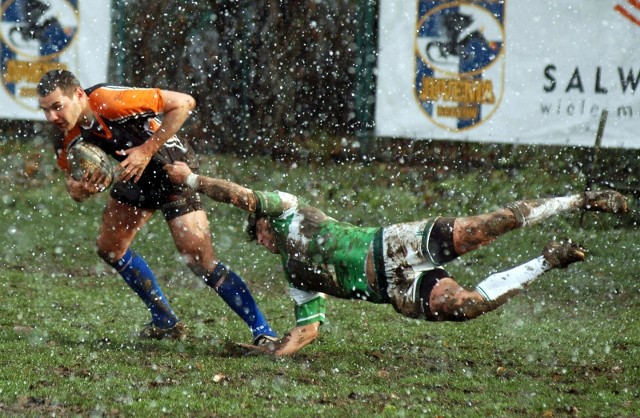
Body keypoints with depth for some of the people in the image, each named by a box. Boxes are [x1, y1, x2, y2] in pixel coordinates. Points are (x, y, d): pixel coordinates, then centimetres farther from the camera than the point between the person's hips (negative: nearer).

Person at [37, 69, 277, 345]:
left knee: (200, 259, -16)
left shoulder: (109, 101, -33)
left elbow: (184, 103, -30)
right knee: (109, 248, 14)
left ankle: (263, 332, -9)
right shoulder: (66, 140, -11)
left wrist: (148, 149, -31)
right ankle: (166, 322, 29)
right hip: (134, 180, 8)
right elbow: (74, 186, -1)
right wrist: (81, 189, -27)